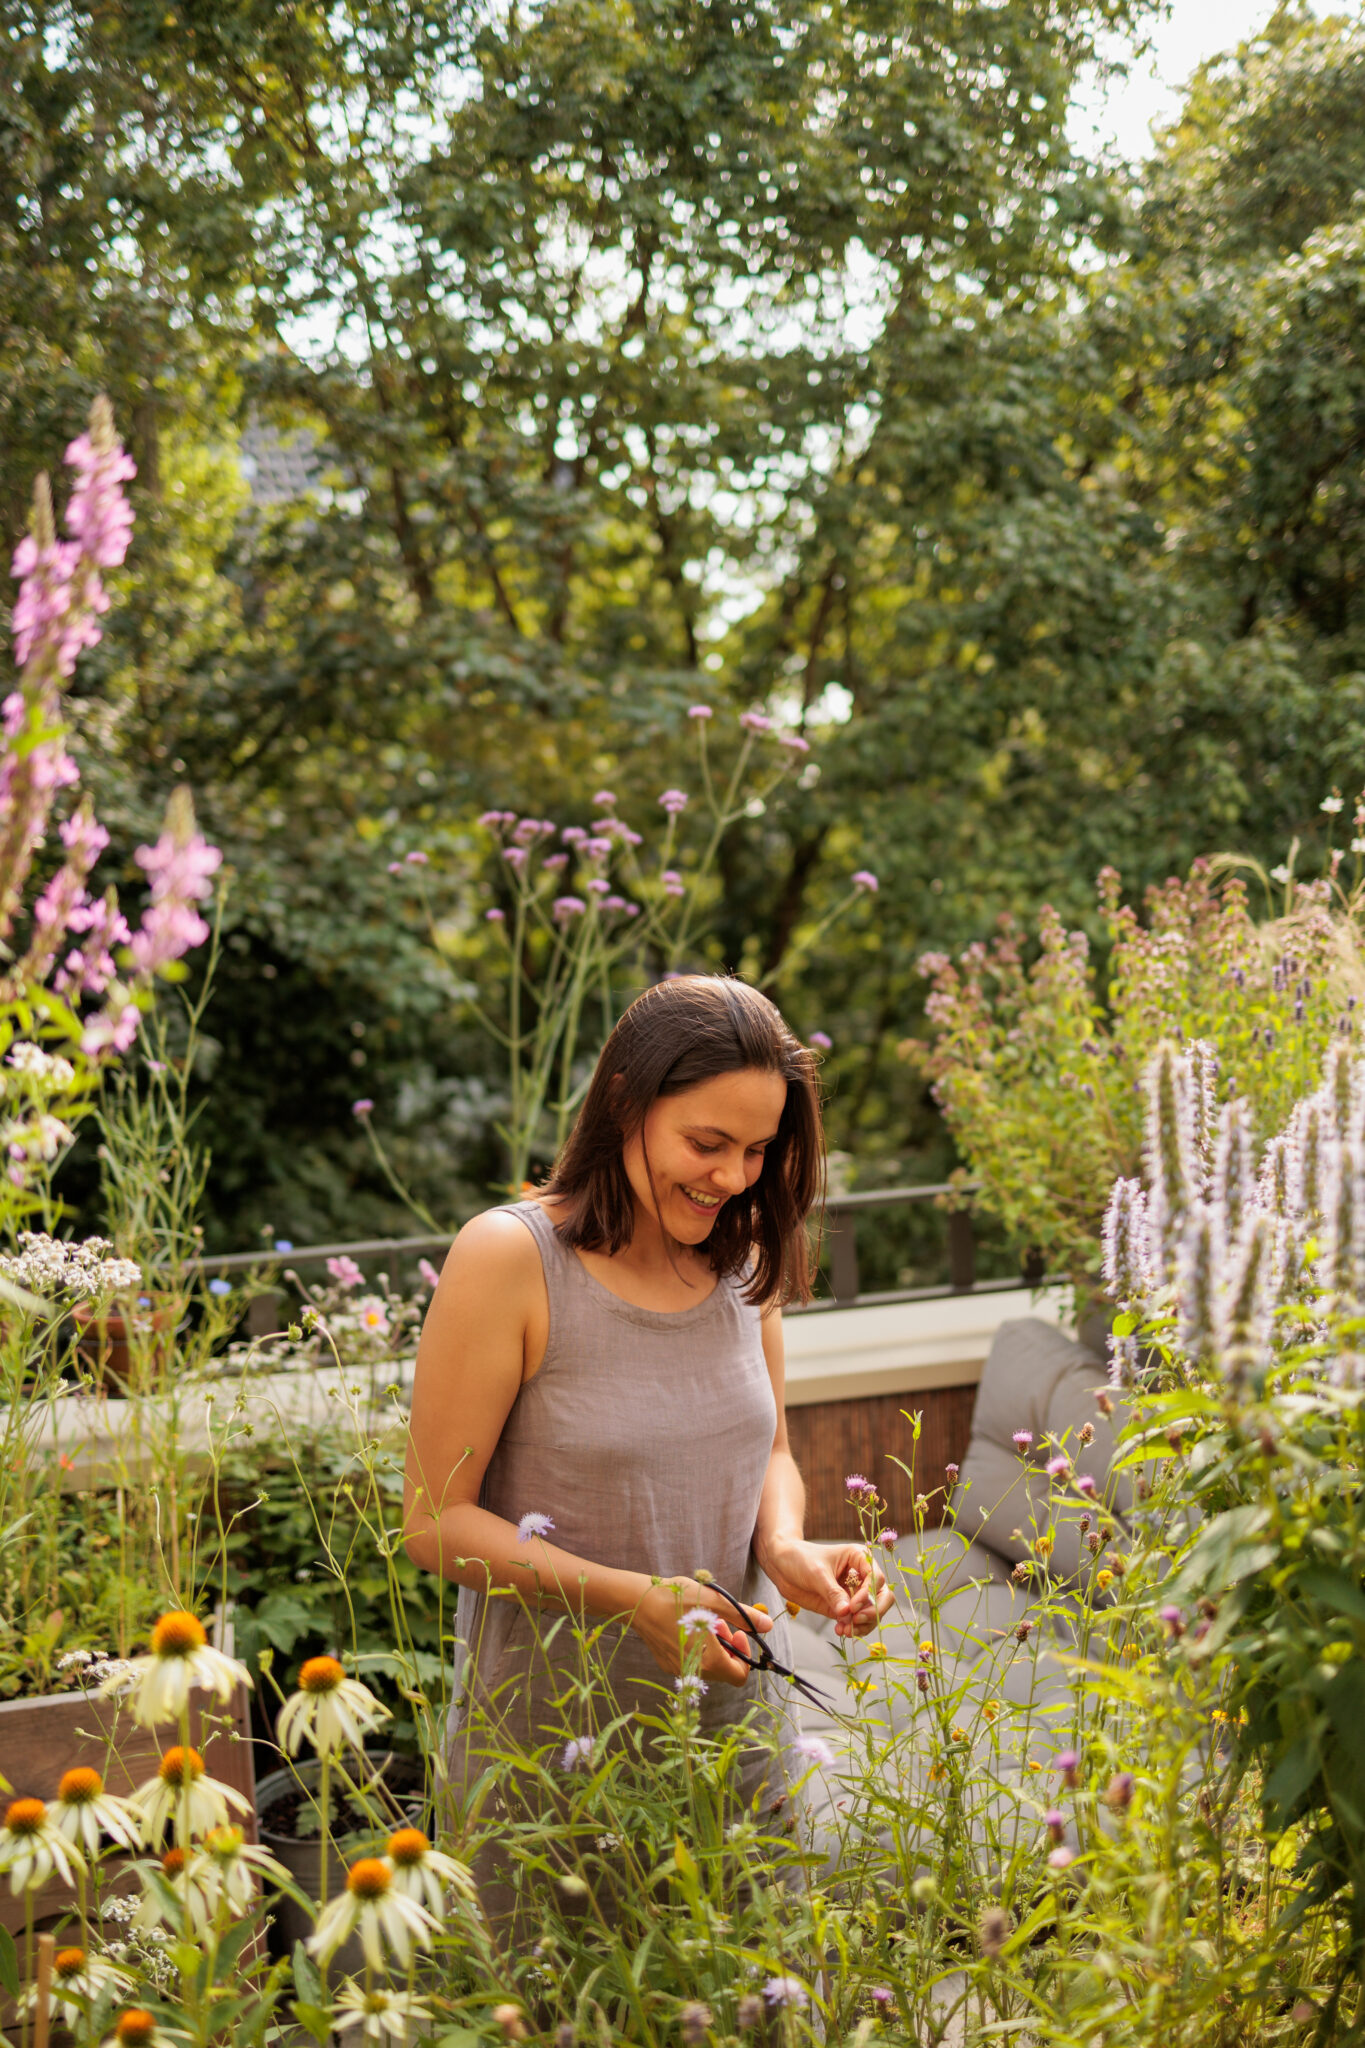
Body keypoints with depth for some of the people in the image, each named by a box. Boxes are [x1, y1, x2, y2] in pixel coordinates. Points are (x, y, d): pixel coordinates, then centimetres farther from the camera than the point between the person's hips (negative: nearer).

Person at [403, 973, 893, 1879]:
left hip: (735, 1720, 5)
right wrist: (633, 1596, -22)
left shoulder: (743, 1253, 2)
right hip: (551, 1741, -5)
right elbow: (437, 1520, -13)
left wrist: (786, 1548, -8)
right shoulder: (509, 1258, -15)